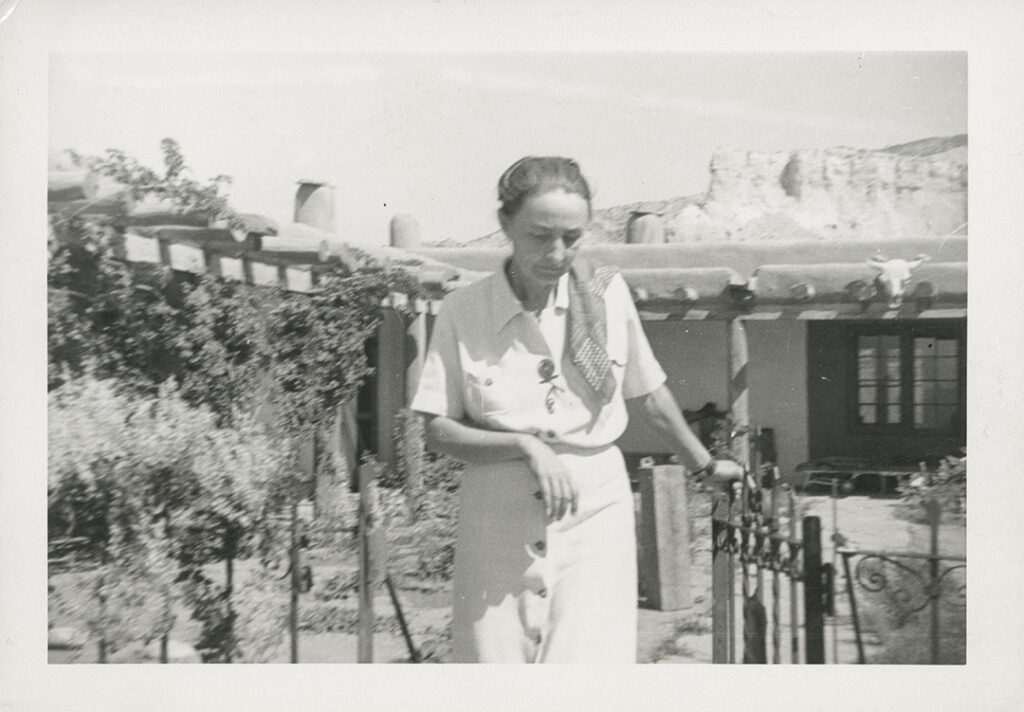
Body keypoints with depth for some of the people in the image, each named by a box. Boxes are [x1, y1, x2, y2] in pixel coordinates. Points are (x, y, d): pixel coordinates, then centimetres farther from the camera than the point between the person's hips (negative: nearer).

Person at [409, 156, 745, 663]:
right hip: (498, 514, 0)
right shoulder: (462, 311, -2)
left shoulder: (608, 293, 2)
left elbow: (649, 393, 16)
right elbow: (437, 431, -2)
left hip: (594, 509, 0)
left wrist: (705, 466, 27)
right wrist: (526, 445, -15)